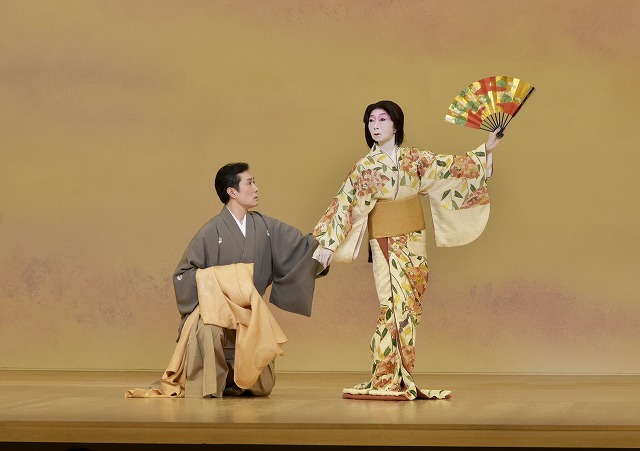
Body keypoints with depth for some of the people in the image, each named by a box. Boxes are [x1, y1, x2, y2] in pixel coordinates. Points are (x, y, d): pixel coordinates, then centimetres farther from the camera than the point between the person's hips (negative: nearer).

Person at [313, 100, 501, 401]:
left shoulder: (415, 159, 7)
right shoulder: (366, 166, -4)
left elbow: (451, 168, 12)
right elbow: (344, 204, -6)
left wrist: (486, 150, 7)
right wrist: (327, 243, -11)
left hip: (414, 240, 4)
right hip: (386, 243, -4)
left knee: (409, 306, 3)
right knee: (397, 304, -11)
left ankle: (400, 380, 7)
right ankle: (390, 380, -7)